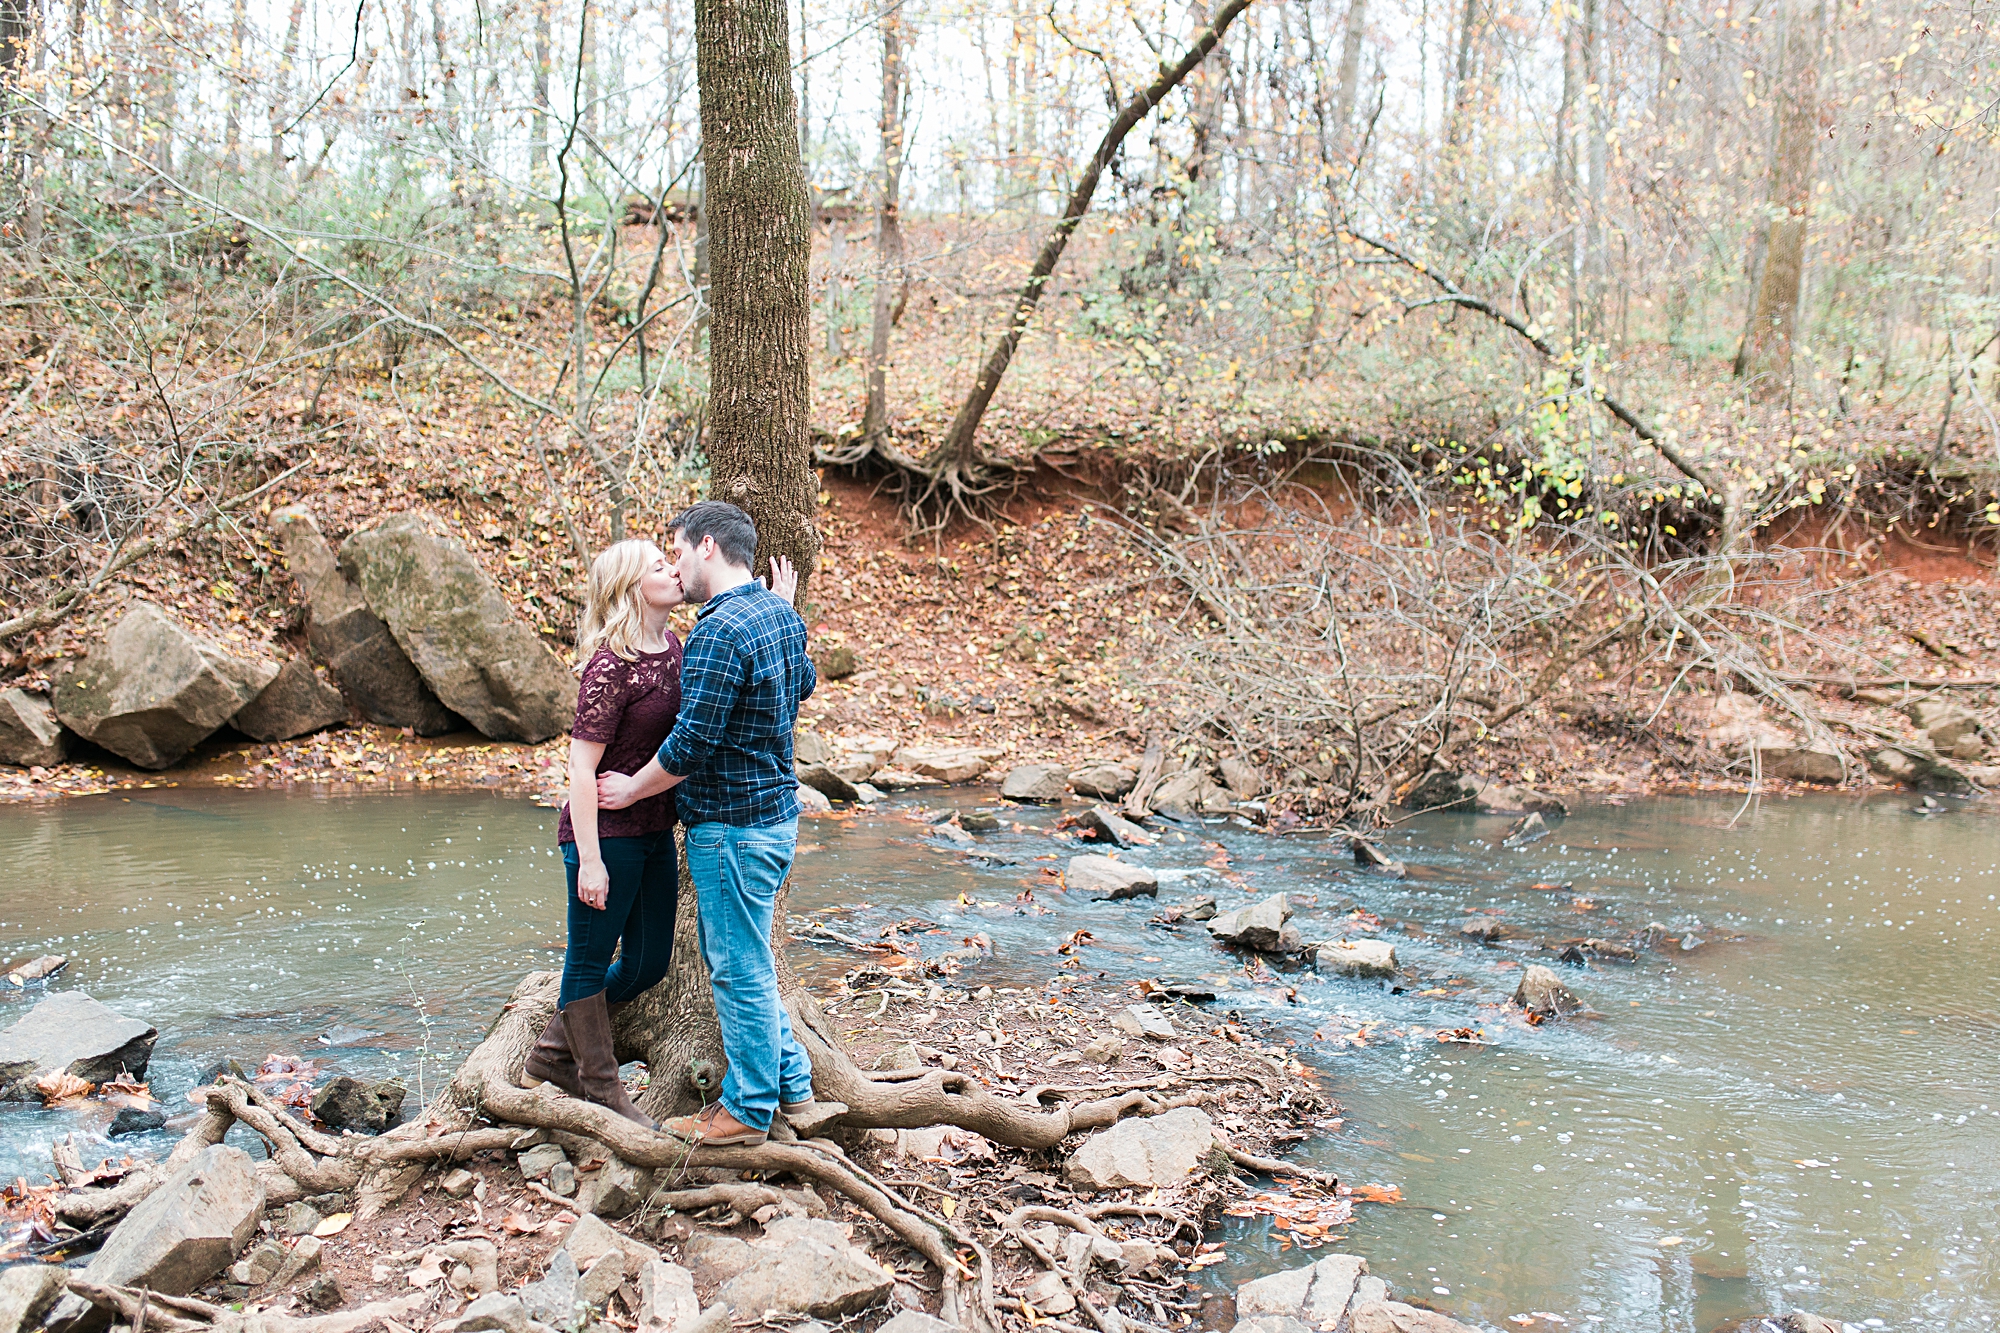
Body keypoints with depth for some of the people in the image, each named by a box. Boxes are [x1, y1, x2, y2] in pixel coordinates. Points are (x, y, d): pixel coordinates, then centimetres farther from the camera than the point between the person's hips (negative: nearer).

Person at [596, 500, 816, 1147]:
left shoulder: (719, 631, -23)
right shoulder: (781, 614, 6)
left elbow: (691, 743, -22)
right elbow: (804, 685, 25)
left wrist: (632, 789, -8)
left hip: (733, 827, -10)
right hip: (776, 810, 10)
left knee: (740, 970, 3)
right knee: (735, 959, 22)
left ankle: (748, 1110, 15)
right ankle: (789, 1079, 31)